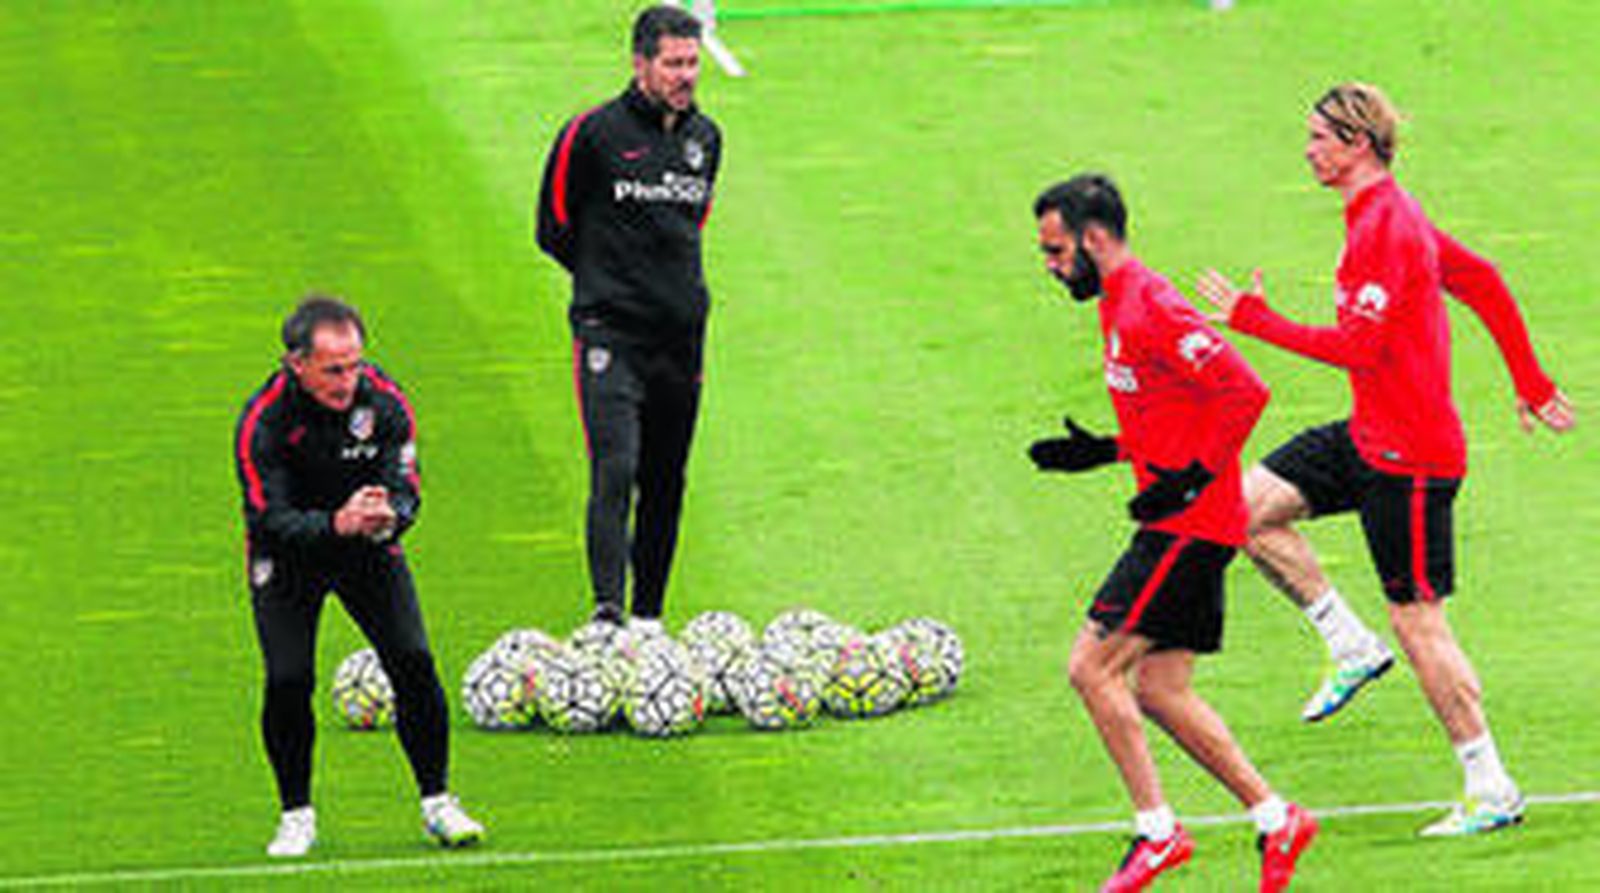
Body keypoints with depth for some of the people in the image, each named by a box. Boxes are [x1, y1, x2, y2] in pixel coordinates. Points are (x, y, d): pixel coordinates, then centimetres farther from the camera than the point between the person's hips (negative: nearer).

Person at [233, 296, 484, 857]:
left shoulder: (383, 401, -18)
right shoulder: (262, 421, -25)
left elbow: (406, 491, -16)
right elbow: (272, 520, -28)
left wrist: (386, 517, -40)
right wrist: (338, 523, -46)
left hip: (370, 548, 2)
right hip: (288, 557, -2)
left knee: (414, 664, -11)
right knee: (288, 680, -17)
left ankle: (436, 804, 4)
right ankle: (297, 816, 2)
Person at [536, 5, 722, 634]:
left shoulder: (704, 138, 10)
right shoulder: (593, 135, -7)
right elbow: (555, 230, 2)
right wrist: (609, 280, 6)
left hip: (680, 333, 6)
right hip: (609, 331, -6)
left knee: (666, 482, 9)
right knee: (615, 469, -19)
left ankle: (649, 615, 18)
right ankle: (607, 612, -25)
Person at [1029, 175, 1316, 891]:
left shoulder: (1149, 310, -16)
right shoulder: (1120, 308, 16)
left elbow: (1244, 392, -23)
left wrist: (1190, 478, -21)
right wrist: (1103, 452, 14)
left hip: (1188, 527, -10)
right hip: (1185, 527, 10)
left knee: (1093, 667, -10)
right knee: (1157, 691, 10)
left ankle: (1156, 832, -5)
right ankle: (1274, 818, 13)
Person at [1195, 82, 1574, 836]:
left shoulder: (1383, 229, -20)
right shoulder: (1388, 216, 11)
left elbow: (1357, 347, -25)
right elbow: (1482, 282, 20)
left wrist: (1255, 320, -18)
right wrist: (1530, 383, 24)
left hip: (1409, 454, -10)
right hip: (1369, 436, 10)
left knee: (1417, 621, -4)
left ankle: (1491, 793, 3)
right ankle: (1352, 647, 11)